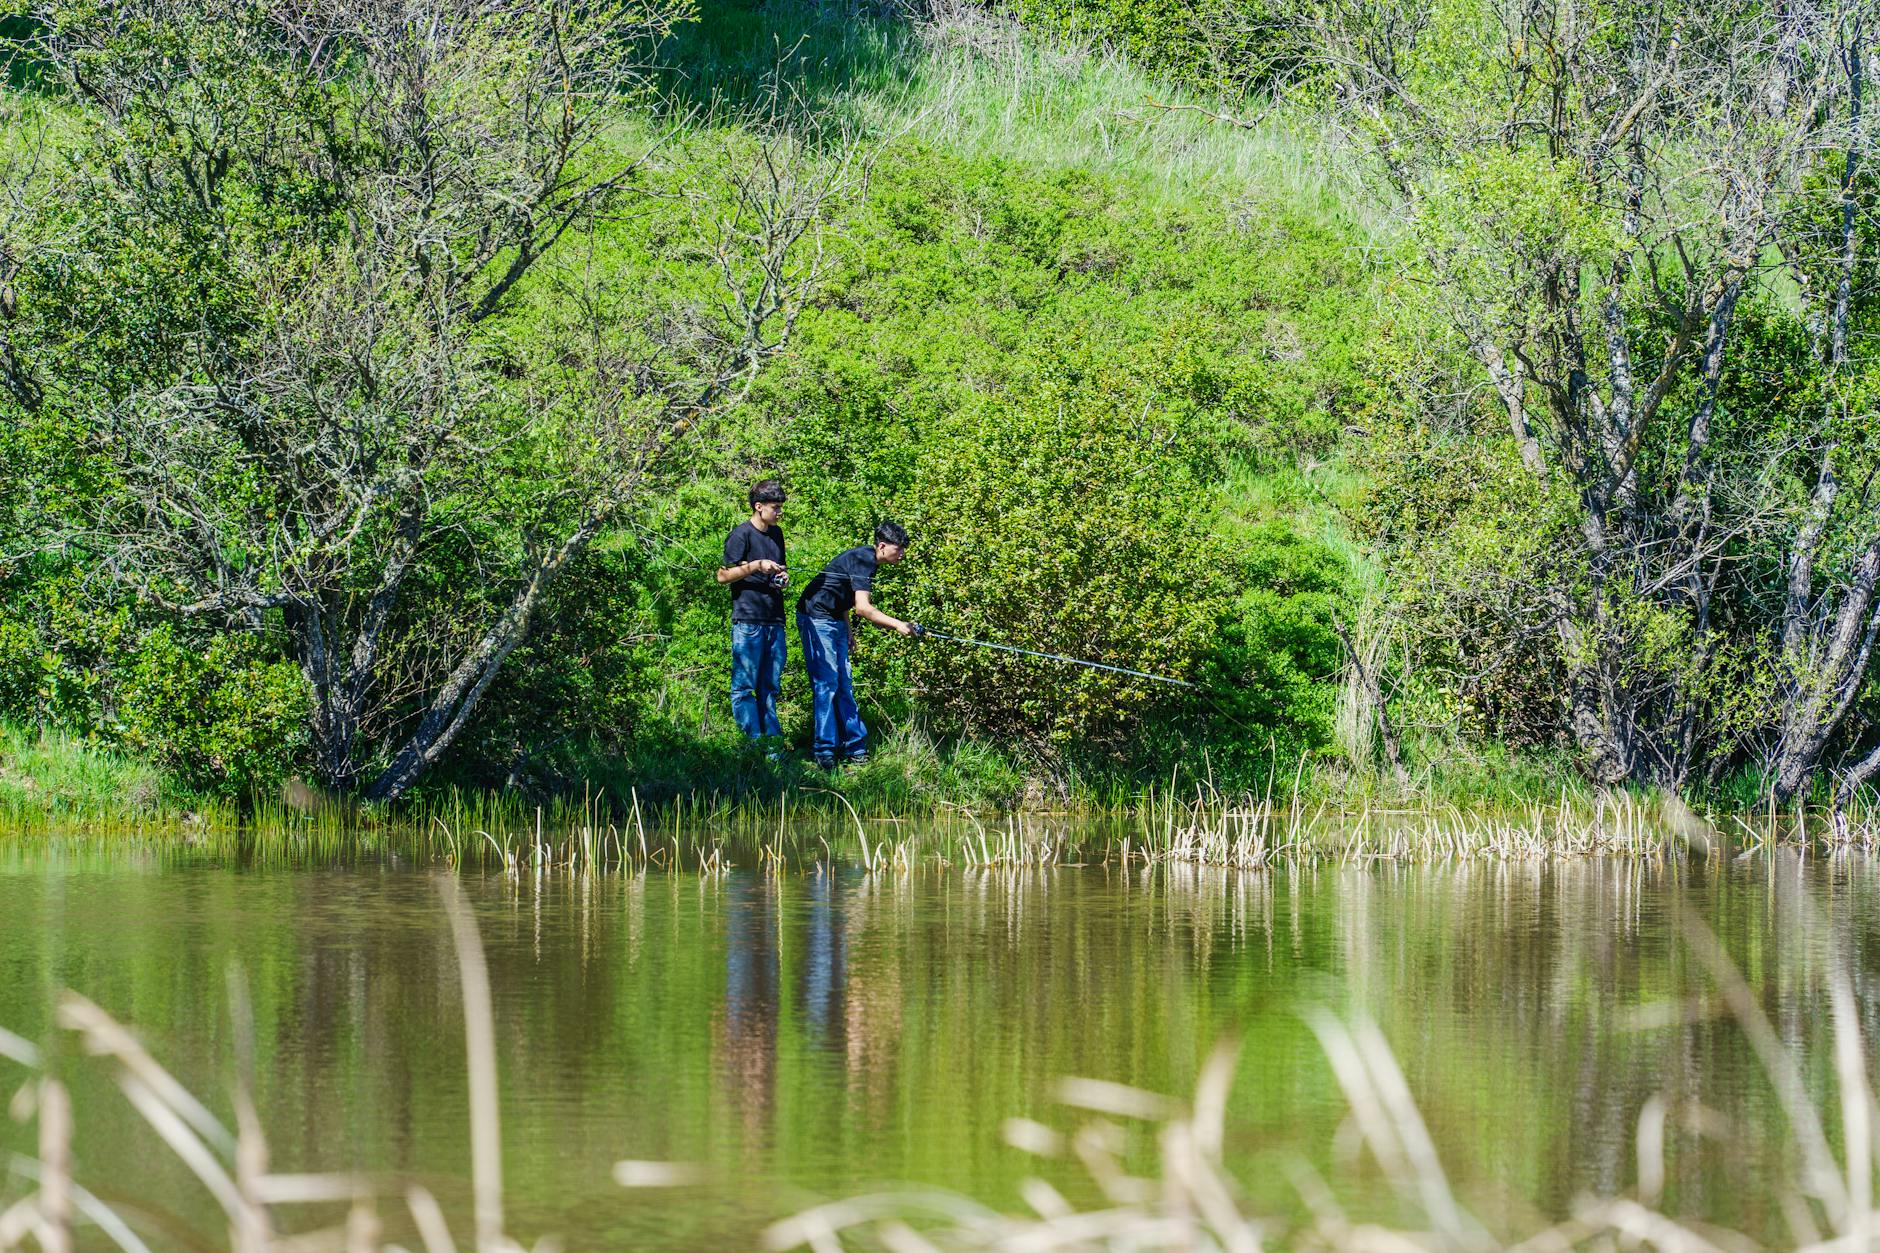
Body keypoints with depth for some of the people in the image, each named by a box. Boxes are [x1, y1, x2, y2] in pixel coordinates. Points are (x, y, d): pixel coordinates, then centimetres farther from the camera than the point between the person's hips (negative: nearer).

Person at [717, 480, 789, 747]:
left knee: (770, 687, 8)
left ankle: (772, 747, 9)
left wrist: (783, 577, 8)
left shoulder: (776, 533, 17)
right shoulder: (741, 535, -5)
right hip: (748, 622, -7)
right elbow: (723, 575, -8)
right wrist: (755, 566, -18)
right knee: (744, 687, -7)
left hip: (774, 622, 7)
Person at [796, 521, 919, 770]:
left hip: (834, 620, 10)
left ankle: (854, 747, 11)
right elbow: (862, 608, -30)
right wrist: (897, 625, -29)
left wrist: (847, 632, 21)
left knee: (844, 685, 9)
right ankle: (825, 751, -11)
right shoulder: (862, 560, -21)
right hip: (816, 618, -10)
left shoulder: (865, 558, 11)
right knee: (827, 683, -11)